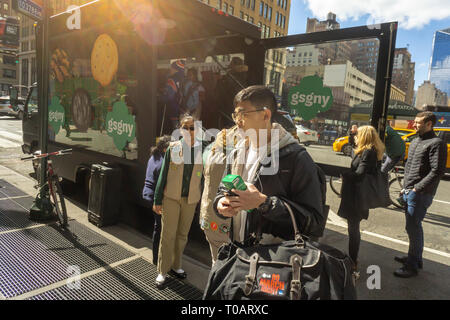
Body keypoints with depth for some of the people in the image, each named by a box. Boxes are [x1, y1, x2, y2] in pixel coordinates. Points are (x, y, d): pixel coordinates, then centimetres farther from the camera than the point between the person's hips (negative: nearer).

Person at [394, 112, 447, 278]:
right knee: (414, 227, 18)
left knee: (413, 228, -4)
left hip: (420, 194, -9)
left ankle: (412, 266, 7)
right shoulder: (415, 142, 16)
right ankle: (415, 258, 33)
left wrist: (416, 189, -18)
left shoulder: (437, 143, -12)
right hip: (408, 193, 9)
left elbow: (437, 171, -18)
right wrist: (405, 187, 15)